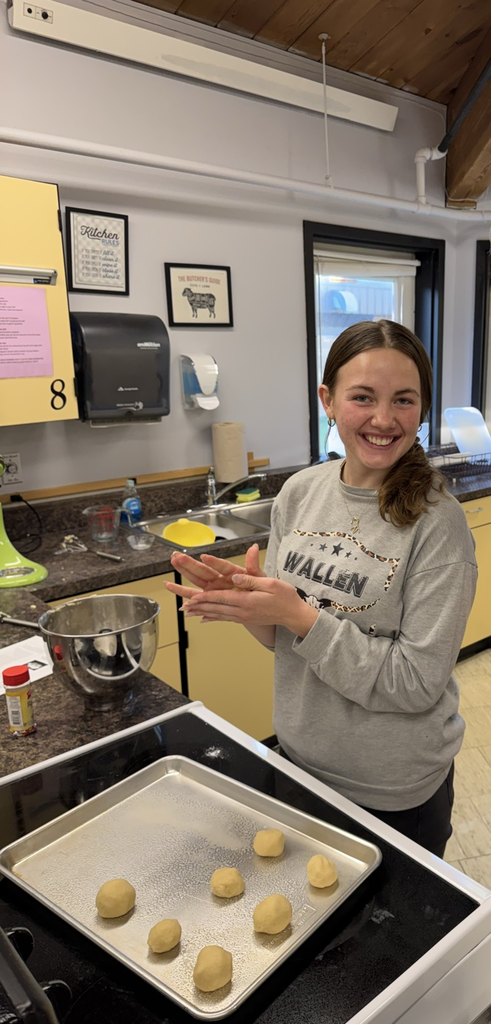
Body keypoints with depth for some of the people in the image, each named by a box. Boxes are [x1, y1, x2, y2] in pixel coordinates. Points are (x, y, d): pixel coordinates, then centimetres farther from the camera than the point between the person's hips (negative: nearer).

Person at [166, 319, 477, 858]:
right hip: (299, 759, 5)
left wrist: (300, 615, -28)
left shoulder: (438, 522, -21)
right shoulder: (299, 492, -7)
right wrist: (247, 603, -20)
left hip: (396, 793, -4)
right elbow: (283, 636, 2)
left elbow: (417, 684, -22)